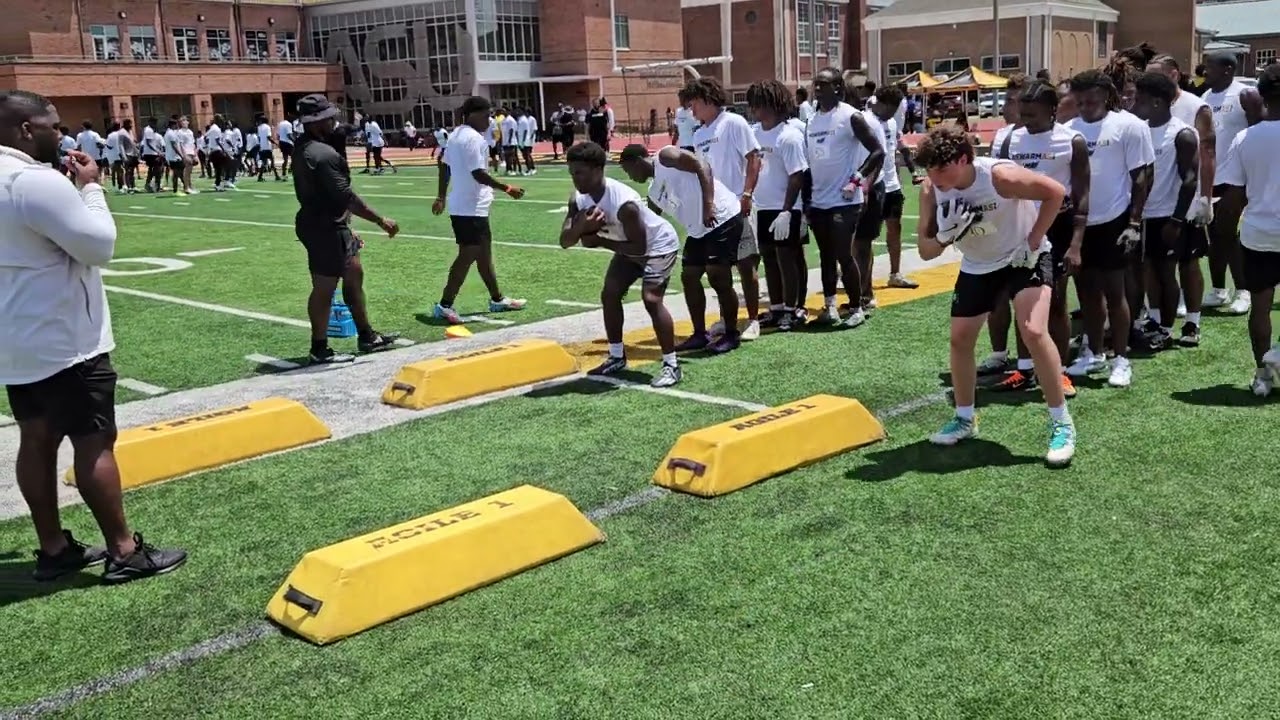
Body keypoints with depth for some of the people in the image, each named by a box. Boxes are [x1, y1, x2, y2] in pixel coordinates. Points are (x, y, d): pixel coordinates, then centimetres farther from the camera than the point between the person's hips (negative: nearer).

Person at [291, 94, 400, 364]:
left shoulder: (303, 146, 8)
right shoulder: (323, 155, -24)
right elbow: (347, 196, -24)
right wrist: (381, 220, -19)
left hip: (329, 224, 11)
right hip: (324, 228, -11)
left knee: (354, 274, 19)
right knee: (325, 287, 0)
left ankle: (366, 336, 30)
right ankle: (320, 349, 13)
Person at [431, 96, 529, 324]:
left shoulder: (456, 135, 12)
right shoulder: (473, 138, -18)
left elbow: (444, 166, 18)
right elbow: (478, 174, -23)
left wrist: (441, 197, 24)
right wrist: (507, 189, -17)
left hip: (460, 205, 10)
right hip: (471, 207, -10)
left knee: (483, 252, 17)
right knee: (468, 255, -5)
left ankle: (497, 299, 27)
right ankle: (445, 305, -2)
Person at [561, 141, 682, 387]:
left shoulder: (624, 203, -38)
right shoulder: (578, 200, -14)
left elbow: (639, 248, -34)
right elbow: (565, 241, -16)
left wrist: (599, 240, -28)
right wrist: (581, 228, -37)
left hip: (658, 245, -8)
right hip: (630, 246, 8)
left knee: (651, 299, -20)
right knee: (609, 294, 5)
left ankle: (671, 364, -13)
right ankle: (617, 357, 20)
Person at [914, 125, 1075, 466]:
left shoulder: (1000, 176, -31)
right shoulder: (930, 191, -16)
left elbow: (1055, 191, -20)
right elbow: (926, 251, -10)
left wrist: (1033, 240, -20)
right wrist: (947, 235, -32)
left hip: (1024, 257, -5)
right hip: (978, 267, 6)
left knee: (1033, 332, -21)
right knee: (960, 339, 6)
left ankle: (1061, 423, -8)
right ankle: (965, 418, 27)